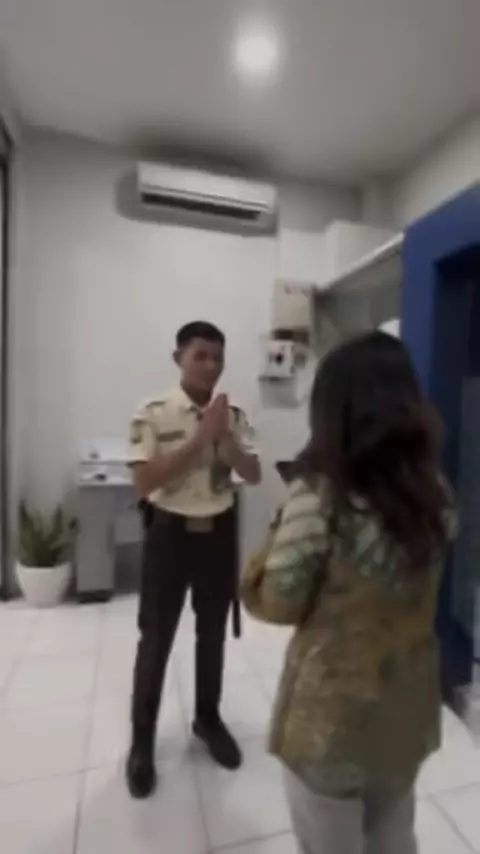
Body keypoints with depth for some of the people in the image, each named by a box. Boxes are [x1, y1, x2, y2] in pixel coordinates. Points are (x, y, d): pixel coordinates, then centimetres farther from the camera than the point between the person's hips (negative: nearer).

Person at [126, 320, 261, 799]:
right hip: (170, 532, -3)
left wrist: (225, 437, -20)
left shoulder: (233, 416, -1)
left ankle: (208, 718, 45)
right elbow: (144, 482, -18)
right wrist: (201, 437, -23)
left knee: (213, 633, 20)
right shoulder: (153, 413, -12)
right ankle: (142, 740, 36)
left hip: (219, 532, 4)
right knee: (155, 638, 12)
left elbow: (254, 476, -3)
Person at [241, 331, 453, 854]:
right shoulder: (435, 491, -8)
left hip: (333, 714, -5)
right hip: (408, 704, 6)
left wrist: (275, 539, -5)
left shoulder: (319, 494, -27)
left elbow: (277, 604, -18)